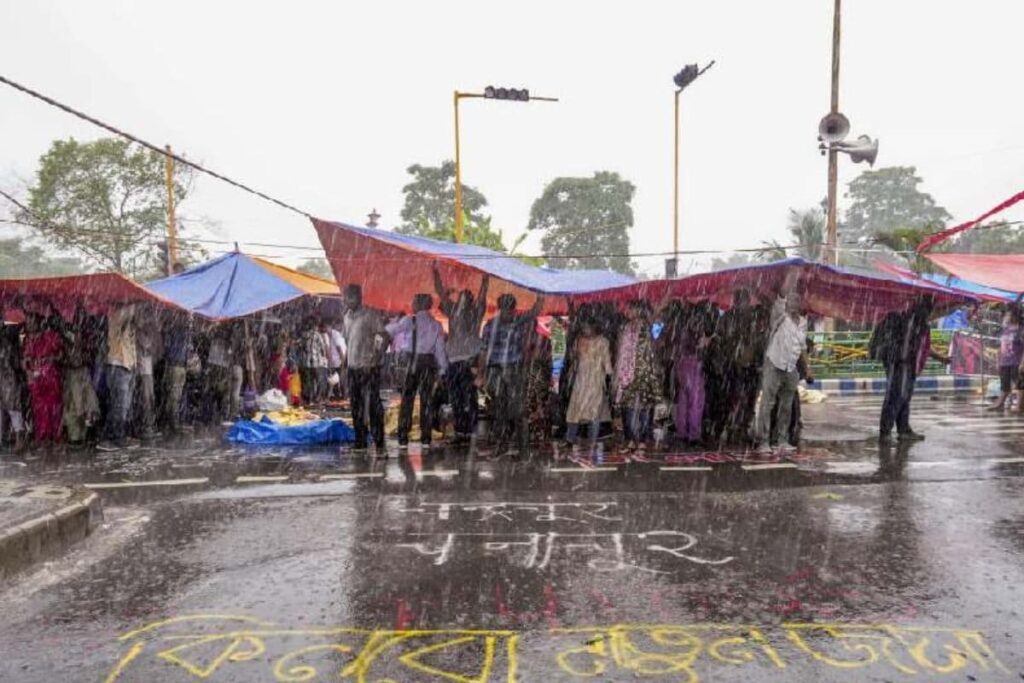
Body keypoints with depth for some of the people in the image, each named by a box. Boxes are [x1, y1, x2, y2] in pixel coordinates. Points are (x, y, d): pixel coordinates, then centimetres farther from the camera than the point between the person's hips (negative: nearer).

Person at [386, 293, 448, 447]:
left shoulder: (410, 320, -5)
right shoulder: (436, 325, 6)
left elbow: (390, 330, 3)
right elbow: (440, 349, 4)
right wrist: (442, 369, 8)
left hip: (414, 360, -3)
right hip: (430, 362, 3)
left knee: (407, 398, 3)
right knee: (427, 398, 8)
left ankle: (403, 436, 2)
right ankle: (426, 437, 10)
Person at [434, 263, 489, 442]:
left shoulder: (476, 313, 7)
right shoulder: (453, 311, 15)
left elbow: (483, 295, -2)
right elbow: (441, 292, 13)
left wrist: (485, 278, -10)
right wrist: (436, 271, 9)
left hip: (469, 360, -4)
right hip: (453, 360, 4)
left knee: (469, 399, -5)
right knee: (455, 400, 6)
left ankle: (470, 432, -2)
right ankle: (459, 432, 13)